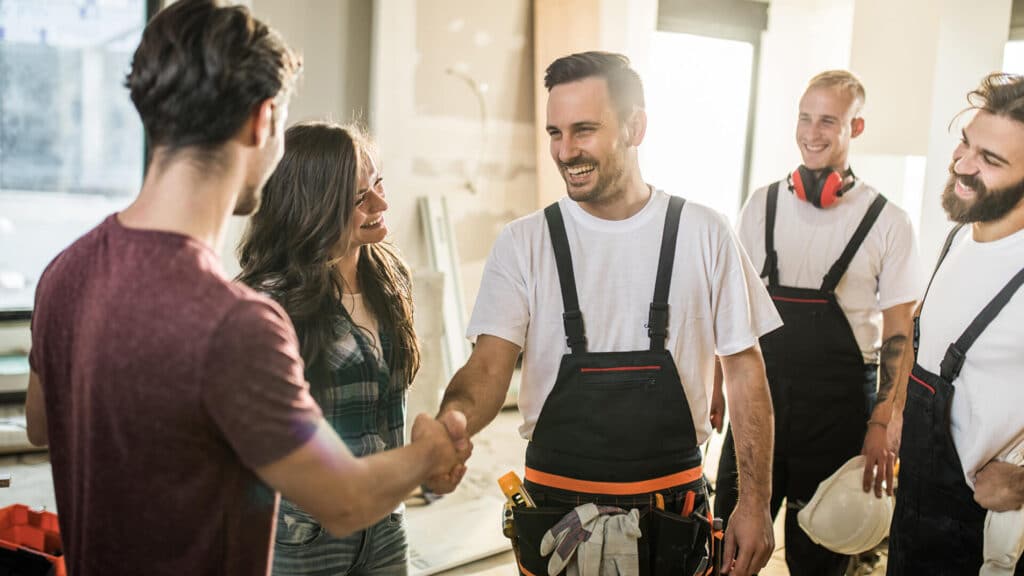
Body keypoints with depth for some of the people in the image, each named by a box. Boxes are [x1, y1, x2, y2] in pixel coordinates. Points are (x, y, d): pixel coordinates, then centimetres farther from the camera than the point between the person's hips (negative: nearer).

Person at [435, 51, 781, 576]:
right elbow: (488, 369, -12)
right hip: (553, 508, 0)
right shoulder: (523, 243, -4)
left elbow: (744, 370, 1)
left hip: (672, 510, 0)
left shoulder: (704, 234, -3)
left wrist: (755, 503, -2)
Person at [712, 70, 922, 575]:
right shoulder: (761, 206, 4)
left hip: (838, 408, -2)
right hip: (759, 396, 2)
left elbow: (898, 334, -3)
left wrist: (881, 426, -8)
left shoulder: (886, 222, -4)